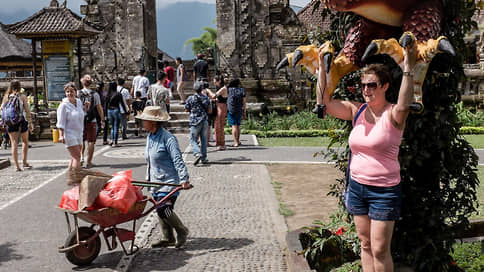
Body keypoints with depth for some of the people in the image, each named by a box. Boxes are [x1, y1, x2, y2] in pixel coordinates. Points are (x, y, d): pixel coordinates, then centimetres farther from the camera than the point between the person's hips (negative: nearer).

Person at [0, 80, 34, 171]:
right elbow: (27, 110, -5)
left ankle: (17, 165, 1)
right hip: (21, 121, -2)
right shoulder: (22, 96, -4)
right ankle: (24, 163, 16)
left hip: (10, 123, 2)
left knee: (14, 143, 5)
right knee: (25, 141, 16)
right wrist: (30, 122, -2)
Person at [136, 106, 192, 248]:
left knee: (164, 209, -13)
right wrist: (148, 178, 22)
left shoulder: (168, 138, -15)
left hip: (168, 182, -9)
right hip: (155, 182, 9)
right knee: (160, 210, 10)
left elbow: (178, 160, -20)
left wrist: (184, 179, -26)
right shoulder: (150, 137, 11)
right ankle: (168, 238, 23)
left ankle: (182, 231, 9)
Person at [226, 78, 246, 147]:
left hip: (231, 110, -2)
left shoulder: (229, 89, -3)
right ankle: (238, 141, 26)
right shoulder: (242, 90, -1)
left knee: (234, 126, -5)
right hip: (239, 110, 2)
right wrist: (244, 112, 4)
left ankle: (236, 142, -12)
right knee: (238, 125, 16)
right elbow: (244, 102, -2)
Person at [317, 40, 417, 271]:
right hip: (357, 186, 5)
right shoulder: (356, 110, 5)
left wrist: (408, 68, -38)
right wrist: (322, 66, -4)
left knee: (380, 250, 0)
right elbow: (325, 102, 0)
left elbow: (403, 106, -35)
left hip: (384, 191, -5)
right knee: (365, 244, 14)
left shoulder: (392, 115, -11)